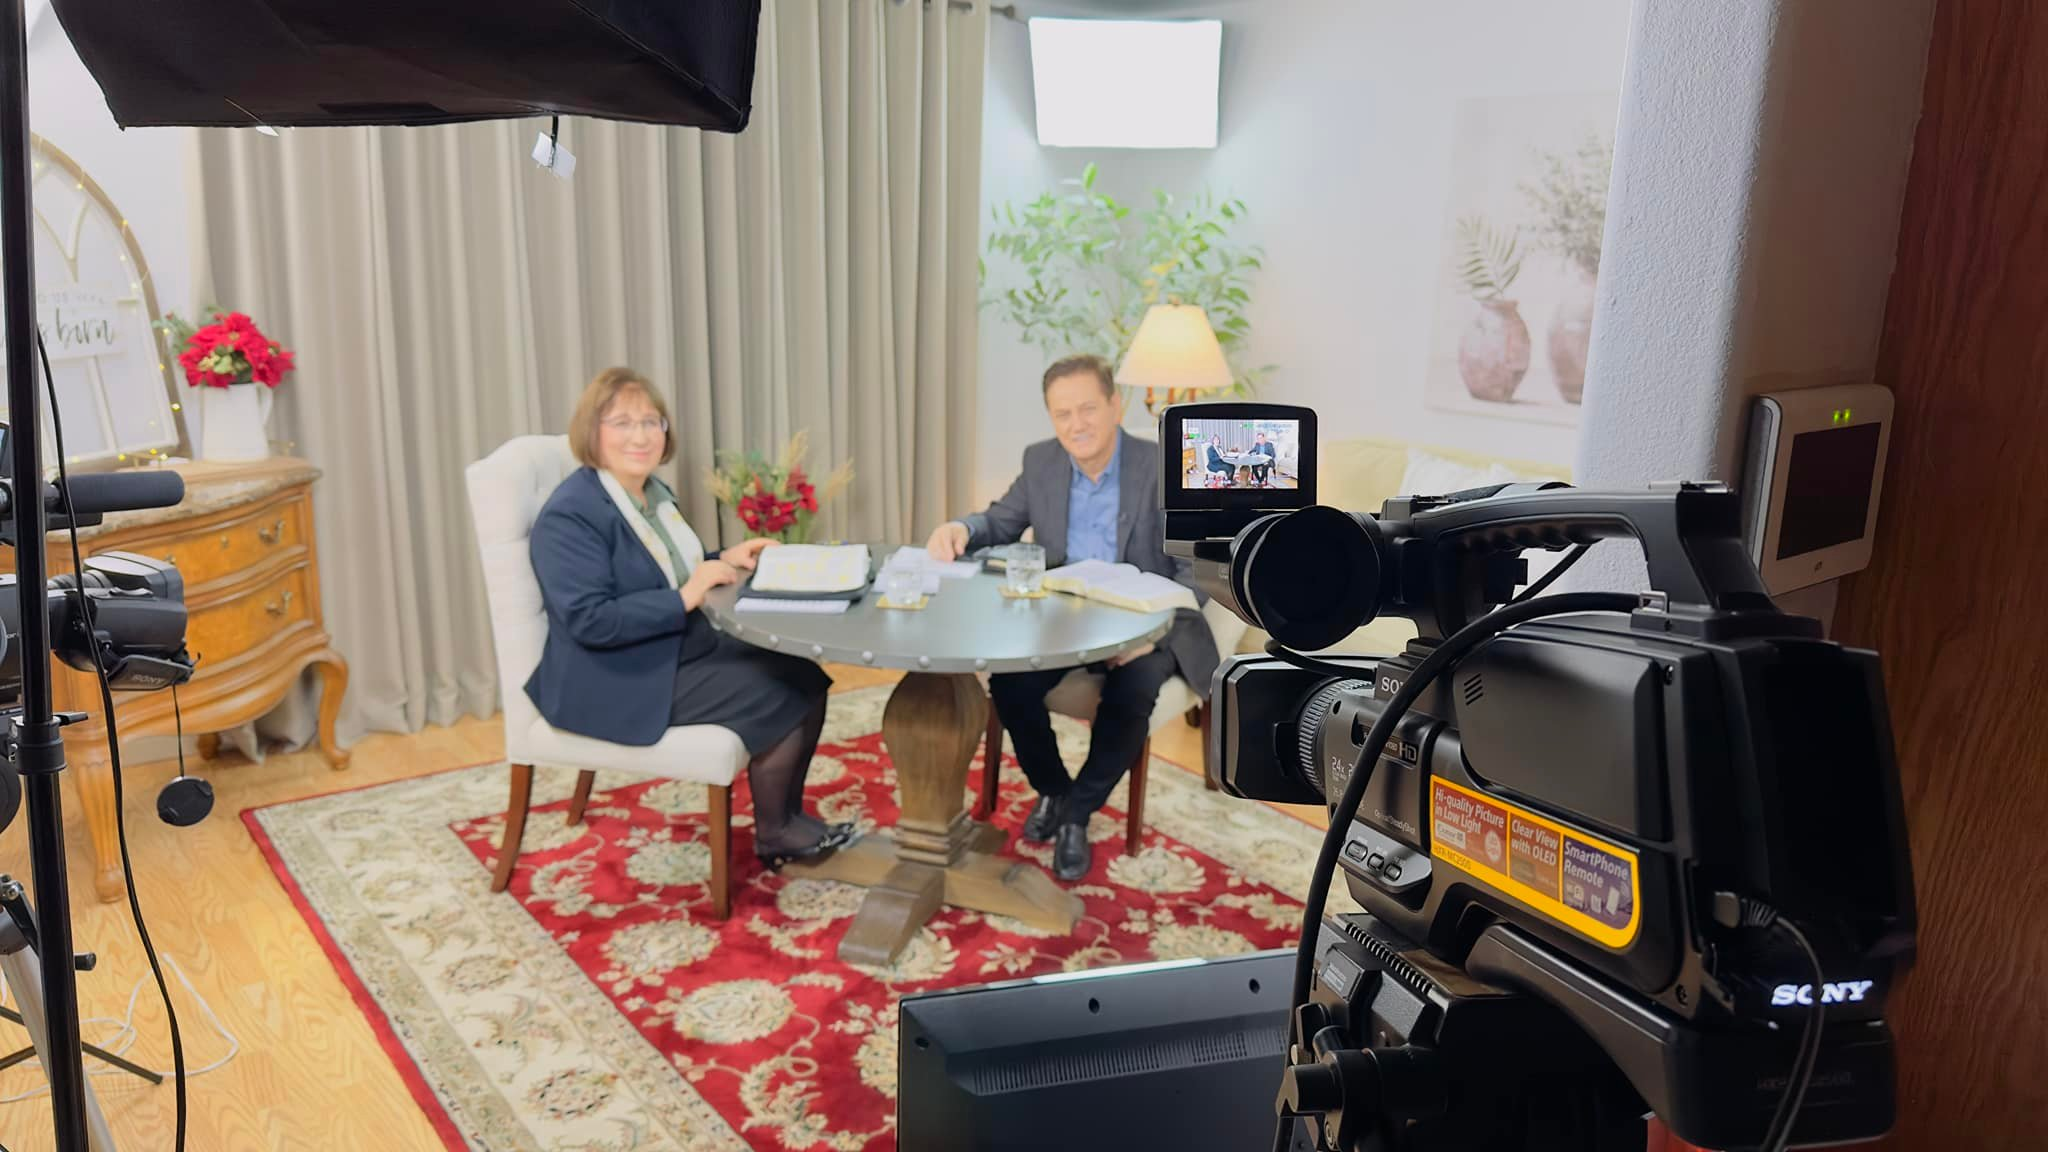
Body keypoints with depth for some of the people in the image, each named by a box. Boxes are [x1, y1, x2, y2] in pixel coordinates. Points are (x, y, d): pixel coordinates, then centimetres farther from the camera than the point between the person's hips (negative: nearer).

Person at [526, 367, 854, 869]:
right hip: (622, 682, -9)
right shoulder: (570, 515, -19)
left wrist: (725, 560, 3)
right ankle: (773, 835, 7)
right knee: (780, 698, -14)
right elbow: (589, 620, -26)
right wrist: (686, 597, -25)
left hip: (685, 651, 9)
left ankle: (787, 817, 12)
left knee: (804, 677, -1)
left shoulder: (652, 492, 9)